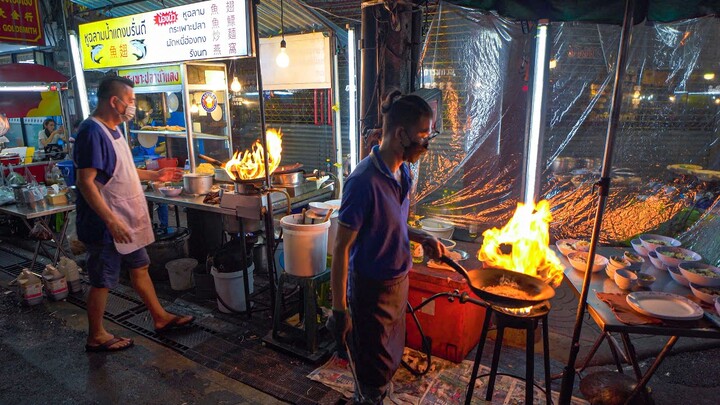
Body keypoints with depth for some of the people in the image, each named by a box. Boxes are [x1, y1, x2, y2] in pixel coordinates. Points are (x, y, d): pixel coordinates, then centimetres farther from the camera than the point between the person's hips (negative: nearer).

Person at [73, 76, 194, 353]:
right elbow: (86, 182, -25)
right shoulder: (92, 132, -20)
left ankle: (160, 318, 31)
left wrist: (154, 175, 18)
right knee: (103, 281, 5)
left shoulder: (113, 129, 11)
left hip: (126, 220, 10)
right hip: (106, 224, -10)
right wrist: (111, 221, -28)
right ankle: (96, 337, 24)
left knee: (139, 267, 17)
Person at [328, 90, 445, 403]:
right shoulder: (365, 181, -27)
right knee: (374, 373, 13)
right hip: (371, 290, -8)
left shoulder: (402, 171, -1)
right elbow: (341, 248, -23)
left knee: (390, 361, 27)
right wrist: (339, 310, -20)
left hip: (398, 281, 8)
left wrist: (422, 237, -3)